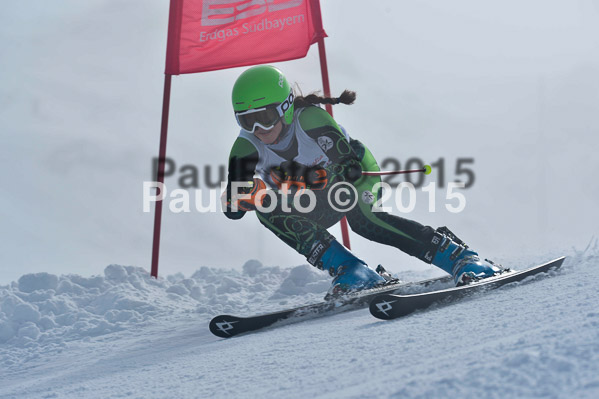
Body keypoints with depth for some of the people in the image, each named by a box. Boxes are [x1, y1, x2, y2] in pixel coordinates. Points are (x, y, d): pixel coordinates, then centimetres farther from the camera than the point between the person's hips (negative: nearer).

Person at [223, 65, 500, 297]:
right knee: (268, 212, -23)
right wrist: (245, 195, -46)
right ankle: (349, 271, -22)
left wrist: (303, 178, -50)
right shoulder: (247, 147, -19)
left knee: (361, 216, -35)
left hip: (356, 175, -5)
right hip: (320, 201, 5)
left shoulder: (310, 119, -30)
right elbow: (233, 210, -23)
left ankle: (460, 257, -29)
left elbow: (350, 169, -36)